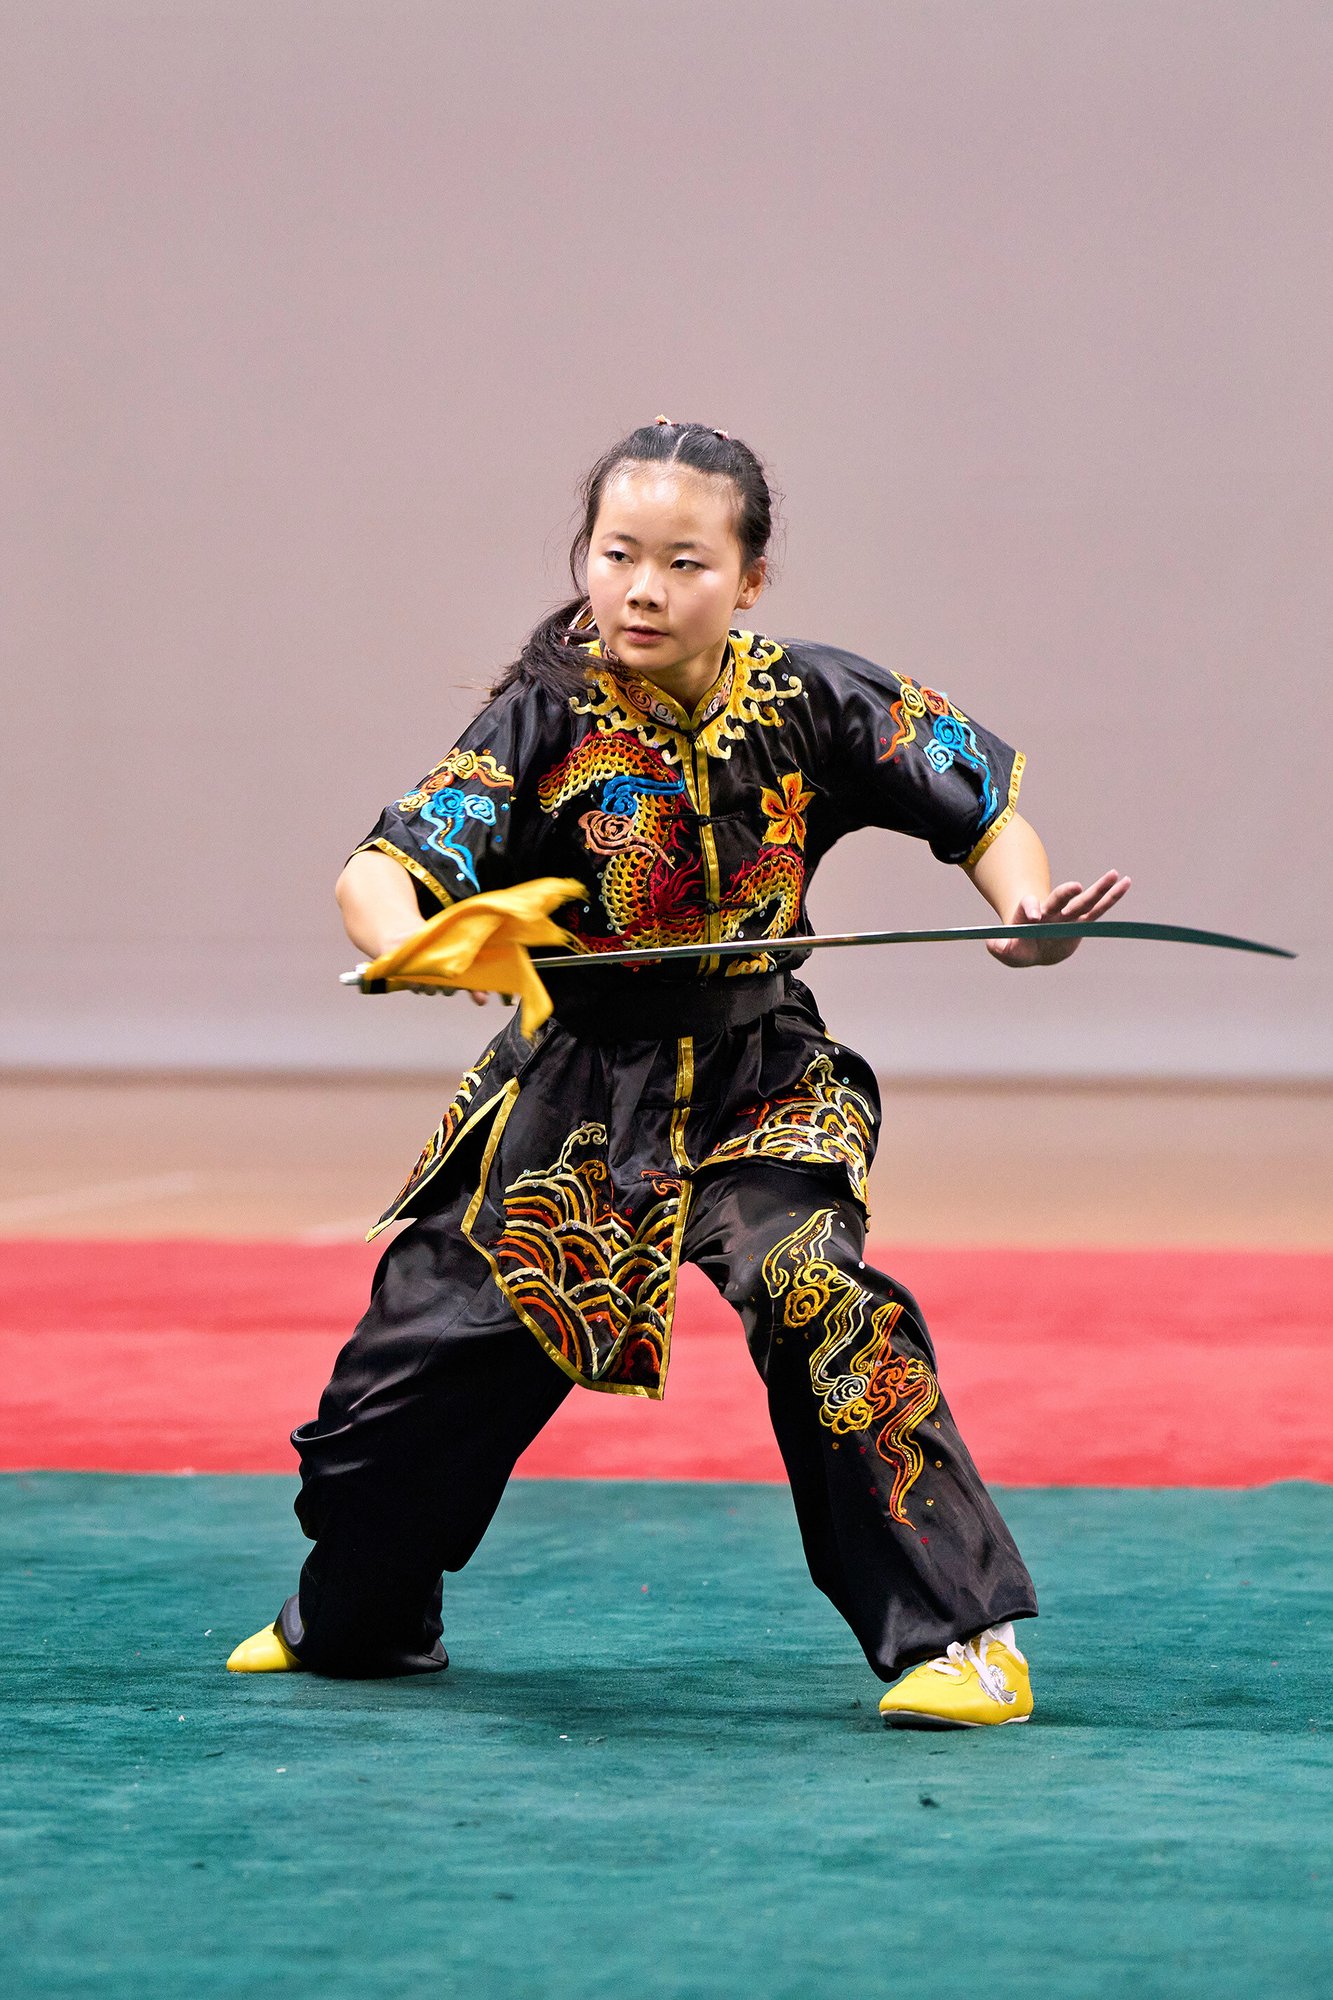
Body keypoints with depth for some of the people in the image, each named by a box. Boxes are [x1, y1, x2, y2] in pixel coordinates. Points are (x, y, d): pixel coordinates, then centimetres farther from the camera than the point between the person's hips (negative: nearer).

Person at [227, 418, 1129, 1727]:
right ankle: (349, 1625, 39)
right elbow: (378, 873, -21)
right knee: (416, 1363, 7)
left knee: (810, 1289, -30)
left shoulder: (816, 707, -8)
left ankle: (964, 1636, -22)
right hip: (572, 1094, 2)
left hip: (760, 1086, -1)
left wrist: (1027, 909, -21)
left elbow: (986, 816, 1)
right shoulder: (546, 723, -11)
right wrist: (412, 942, -44)